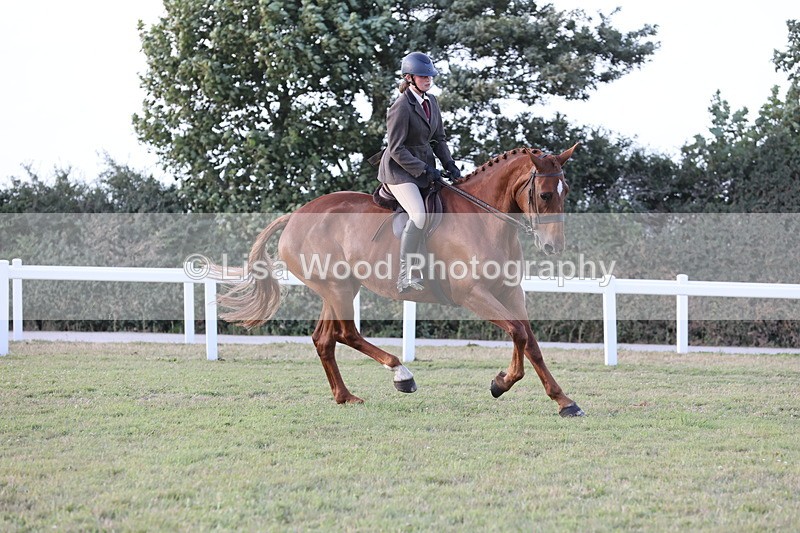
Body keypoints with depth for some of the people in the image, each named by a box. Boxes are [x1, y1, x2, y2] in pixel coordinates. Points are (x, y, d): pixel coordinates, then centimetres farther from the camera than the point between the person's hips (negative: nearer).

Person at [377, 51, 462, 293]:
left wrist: (450, 164, 1)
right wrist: (424, 170, -19)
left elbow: (439, 139, 16)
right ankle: (405, 274, -18)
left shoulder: (431, 102, 8)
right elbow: (396, 149, -18)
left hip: (425, 166, 9)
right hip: (400, 168, -9)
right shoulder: (401, 106, -17)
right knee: (419, 216, -24)